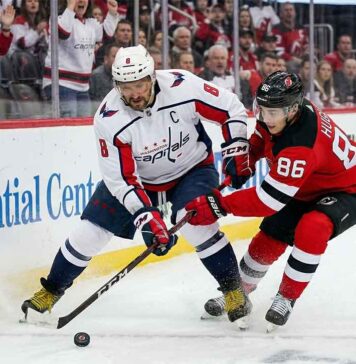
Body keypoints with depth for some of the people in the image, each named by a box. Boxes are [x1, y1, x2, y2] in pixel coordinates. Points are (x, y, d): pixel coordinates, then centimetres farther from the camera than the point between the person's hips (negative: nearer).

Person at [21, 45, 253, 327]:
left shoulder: (183, 87, -29)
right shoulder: (109, 119, -27)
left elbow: (232, 110, -14)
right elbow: (121, 178, -24)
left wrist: (236, 155, -19)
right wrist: (148, 218, -33)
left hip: (191, 168, -1)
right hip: (138, 178, 1)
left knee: (195, 220, -28)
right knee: (90, 231, -2)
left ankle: (234, 290, -10)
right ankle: (51, 291, 21)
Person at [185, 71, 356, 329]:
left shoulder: (301, 147, -40)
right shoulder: (278, 110, -15)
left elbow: (269, 200, -38)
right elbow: (261, 135, 11)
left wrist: (219, 205, -34)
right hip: (305, 190, 9)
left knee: (312, 229, -35)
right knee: (268, 239, 5)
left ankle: (287, 299, -17)